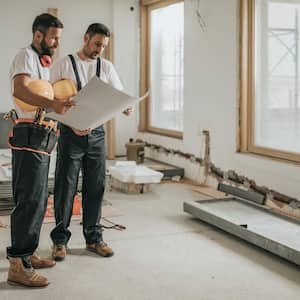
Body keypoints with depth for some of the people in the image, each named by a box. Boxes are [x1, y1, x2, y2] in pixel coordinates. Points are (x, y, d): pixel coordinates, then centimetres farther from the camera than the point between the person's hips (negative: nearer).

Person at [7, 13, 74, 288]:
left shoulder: (42, 63, 22)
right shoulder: (26, 56, -8)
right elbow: (20, 90, -26)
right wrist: (53, 104, -40)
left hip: (41, 141, 10)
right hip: (29, 140, -10)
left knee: (38, 200, 13)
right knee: (29, 200, -11)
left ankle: (27, 254, 23)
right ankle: (18, 266, -8)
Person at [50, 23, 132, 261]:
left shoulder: (106, 67, 8)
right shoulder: (64, 65, -2)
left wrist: (127, 108, -19)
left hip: (97, 133, 4)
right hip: (71, 133, -3)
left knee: (96, 187, 8)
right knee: (65, 188, 2)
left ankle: (93, 238, 21)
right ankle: (60, 239, 15)